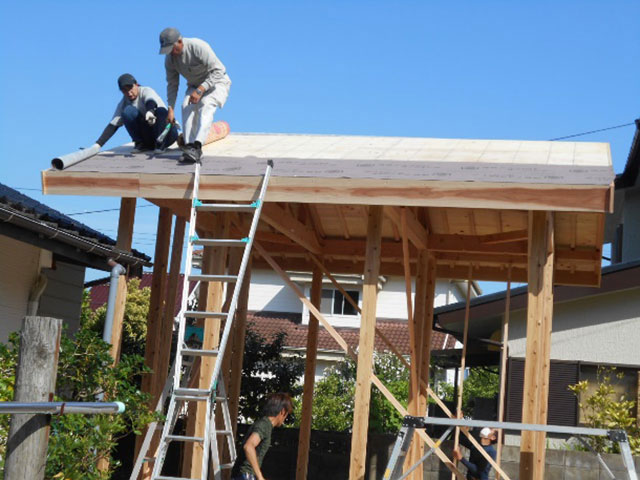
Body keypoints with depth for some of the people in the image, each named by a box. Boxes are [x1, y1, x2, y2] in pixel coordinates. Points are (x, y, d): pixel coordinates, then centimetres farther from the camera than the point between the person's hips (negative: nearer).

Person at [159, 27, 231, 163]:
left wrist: (200, 90, -38)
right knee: (187, 107, -23)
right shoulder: (169, 58, -9)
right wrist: (171, 108, -10)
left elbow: (218, 71, -31)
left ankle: (197, 147, -46)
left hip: (216, 82, -6)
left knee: (206, 106, -31)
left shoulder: (198, 47, -29)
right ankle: (189, 145, -29)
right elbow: (172, 84, 0)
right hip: (195, 85, 6)